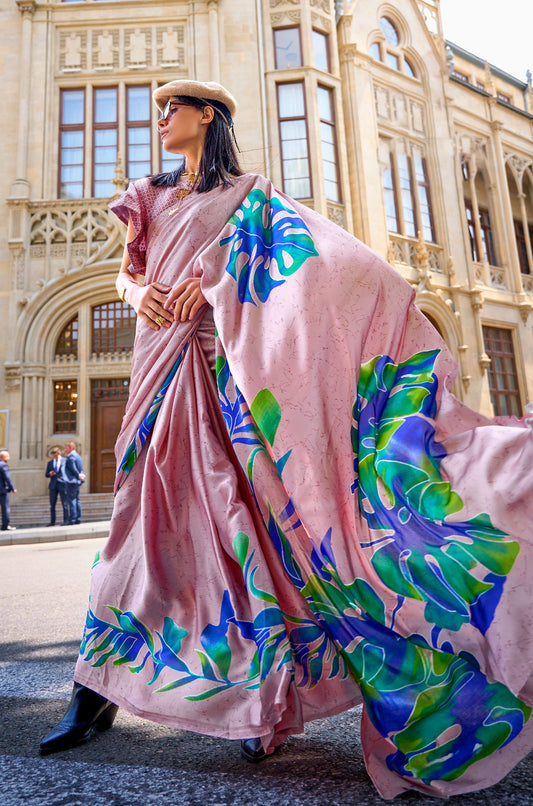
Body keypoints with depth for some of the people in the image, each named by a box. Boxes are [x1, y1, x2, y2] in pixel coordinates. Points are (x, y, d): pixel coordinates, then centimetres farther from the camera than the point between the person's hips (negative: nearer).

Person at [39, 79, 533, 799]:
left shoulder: (249, 191, 17)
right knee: (147, 508, -3)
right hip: (164, 358, 4)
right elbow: (127, 270, 21)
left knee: (236, 510, -12)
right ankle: (97, 690, 4)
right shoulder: (151, 195, 28)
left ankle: (259, 696, -2)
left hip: (228, 365, -3)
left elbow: (279, 244, -1)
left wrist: (210, 278, -17)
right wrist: (137, 292, -3)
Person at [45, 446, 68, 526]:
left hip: (62, 484, -4)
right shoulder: (49, 462, 15)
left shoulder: (65, 461, 4)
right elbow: (46, 475, 15)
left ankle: (66, 520, -1)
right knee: (52, 505, 4)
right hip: (53, 485, 4)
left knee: (65, 504, -5)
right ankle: (52, 522, 8)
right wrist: (50, 474, -7)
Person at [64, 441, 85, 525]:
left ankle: (72, 519, -11)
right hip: (77, 481, 10)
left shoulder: (71, 456, -11)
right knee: (76, 500, 10)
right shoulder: (77, 455, 19)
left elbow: (73, 468, -17)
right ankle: (78, 519, 11)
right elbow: (81, 469, 18)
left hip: (71, 481, -10)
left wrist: (78, 475, -6)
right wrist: (81, 475, 4)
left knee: (71, 500, -9)